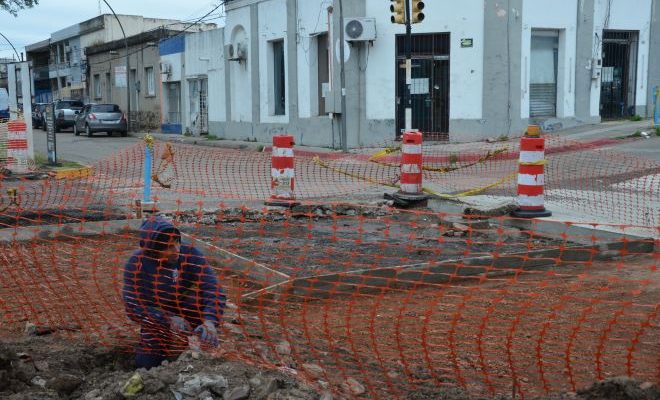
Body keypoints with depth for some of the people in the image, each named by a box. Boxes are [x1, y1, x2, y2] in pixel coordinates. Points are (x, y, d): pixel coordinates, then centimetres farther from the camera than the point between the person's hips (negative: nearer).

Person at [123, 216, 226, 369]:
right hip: (157, 319, 0)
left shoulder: (190, 254, -24)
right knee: (146, 364, -12)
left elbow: (214, 289, -31)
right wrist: (169, 319, -41)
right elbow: (133, 305, -26)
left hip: (186, 313, 0)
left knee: (199, 296, -30)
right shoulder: (136, 264, -23)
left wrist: (210, 321, -49)